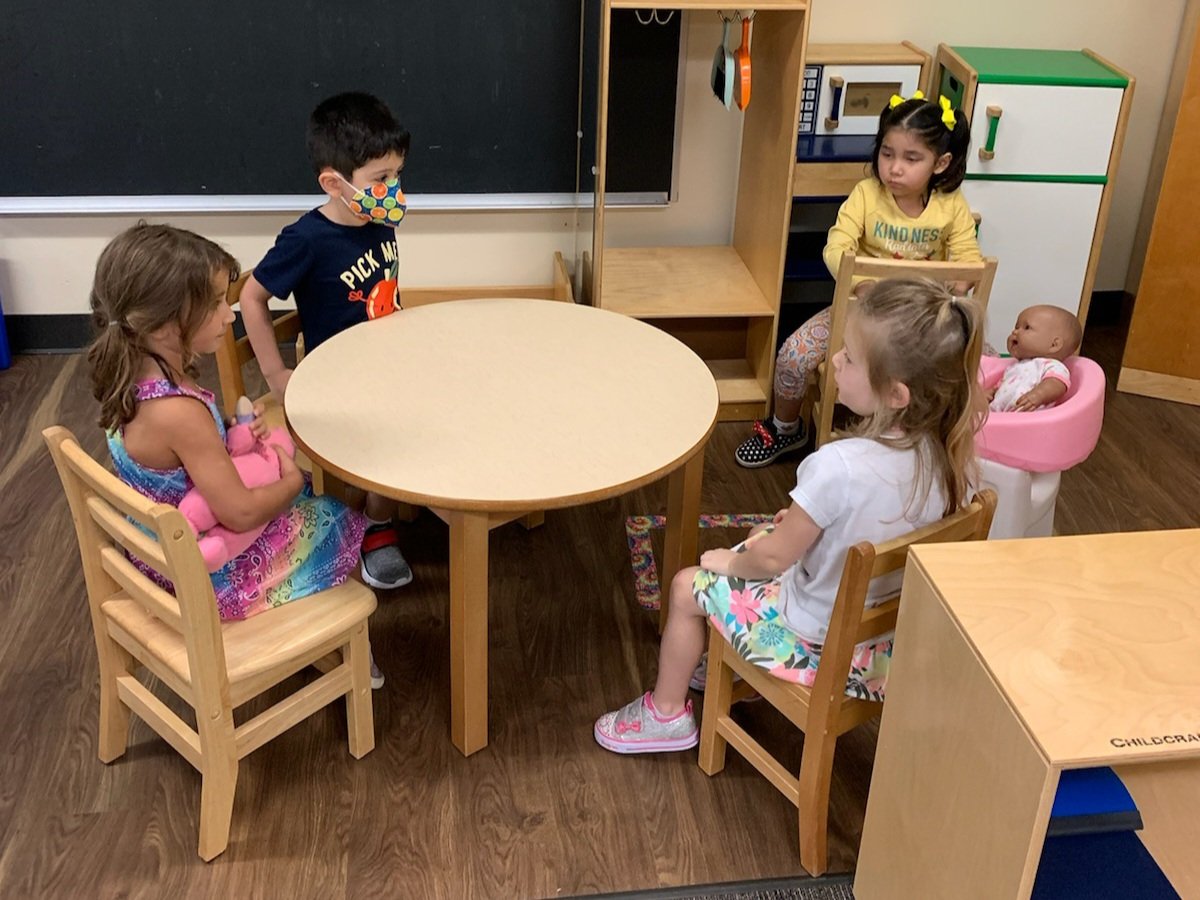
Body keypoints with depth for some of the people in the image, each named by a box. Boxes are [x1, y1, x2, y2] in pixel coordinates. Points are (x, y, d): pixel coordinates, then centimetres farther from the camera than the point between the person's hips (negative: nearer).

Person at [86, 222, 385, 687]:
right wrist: (292, 481, -11)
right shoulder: (179, 412, -35)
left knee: (313, 508, 25)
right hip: (213, 576, -8)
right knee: (342, 526, 13)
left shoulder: (134, 380, -8)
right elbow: (239, 512, -29)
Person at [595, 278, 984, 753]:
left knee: (688, 587, 12)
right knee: (761, 533, 26)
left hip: (817, 644, -7)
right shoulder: (941, 455, -15)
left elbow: (774, 557, -21)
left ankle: (666, 714, 32)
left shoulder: (838, 466, -35)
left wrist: (731, 561, -2)